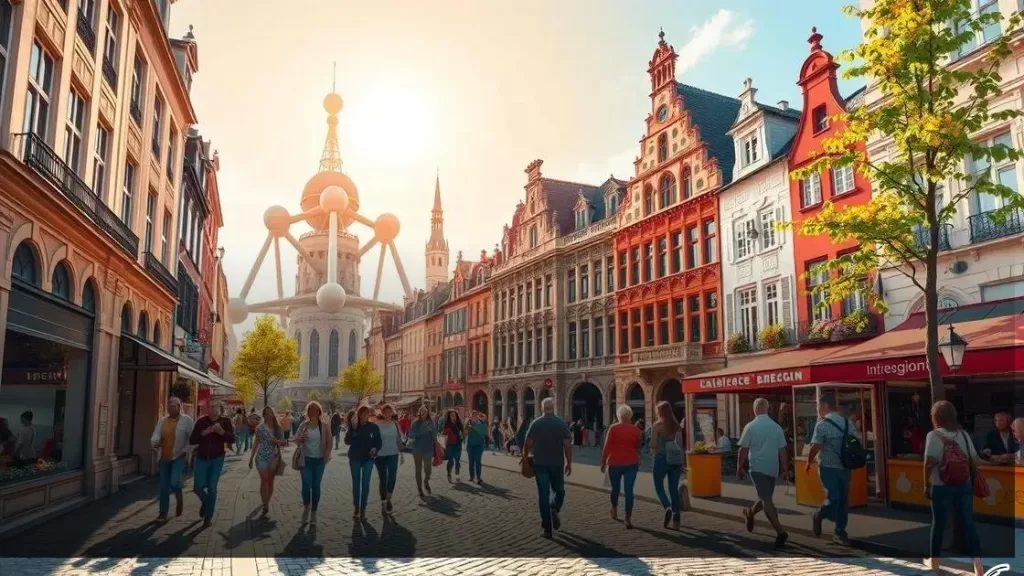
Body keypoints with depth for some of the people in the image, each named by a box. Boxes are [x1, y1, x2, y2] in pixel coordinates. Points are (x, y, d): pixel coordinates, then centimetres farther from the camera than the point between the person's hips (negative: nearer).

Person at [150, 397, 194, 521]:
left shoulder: (187, 420, -5)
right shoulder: (162, 421, 6)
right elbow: (155, 437, -2)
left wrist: (185, 451, -12)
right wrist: (155, 443, -24)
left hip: (179, 457, -4)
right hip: (164, 458, 4)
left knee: (174, 482, -18)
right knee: (164, 487, 8)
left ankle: (179, 500, 14)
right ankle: (163, 513, 19)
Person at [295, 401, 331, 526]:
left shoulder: (324, 426, -3)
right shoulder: (303, 425, 1)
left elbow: (329, 443, 0)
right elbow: (296, 440, 6)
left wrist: (326, 457, -8)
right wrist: (300, 439, -16)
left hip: (319, 460, 0)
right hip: (306, 459, 1)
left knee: (316, 486, 4)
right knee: (306, 485, -7)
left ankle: (313, 513, 15)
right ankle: (306, 507, 20)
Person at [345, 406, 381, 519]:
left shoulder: (373, 427, -3)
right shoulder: (353, 426, -4)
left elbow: (378, 442, 2)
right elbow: (347, 441, -14)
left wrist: (375, 448, -19)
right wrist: (353, 428, -24)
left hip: (368, 459, 0)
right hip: (355, 458, 0)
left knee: (365, 483, 1)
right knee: (356, 483, 7)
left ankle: (363, 510, 7)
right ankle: (356, 508, 19)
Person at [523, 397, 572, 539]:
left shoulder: (536, 423, -3)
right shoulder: (561, 423, -2)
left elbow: (528, 443, -4)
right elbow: (567, 445, -5)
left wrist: (525, 458, 12)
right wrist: (569, 463, 3)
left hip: (540, 464, 0)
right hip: (557, 464, 0)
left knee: (543, 495, 3)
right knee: (559, 490, 21)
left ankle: (547, 529, 1)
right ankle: (554, 509, -7)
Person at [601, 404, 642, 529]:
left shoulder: (613, 428, -7)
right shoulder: (635, 430, 0)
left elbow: (607, 447, -9)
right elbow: (638, 447, 10)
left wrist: (603, 462, -2)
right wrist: (638, 460, 25)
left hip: (615, 463, -1)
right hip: (631, 463, 1)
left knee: (615, 488, 18)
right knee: (629, 490, -1)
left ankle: (614, 511, 37)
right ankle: (628, 519, -8)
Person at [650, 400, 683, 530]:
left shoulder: (656, 425, -6)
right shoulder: (677, 425, 9)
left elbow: (653, 445, -8)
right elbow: (680, 445, 9)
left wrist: (653, 452, 13)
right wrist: (681, 463, 14)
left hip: (662, 457, -4)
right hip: (675, 459, 5)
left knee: (659, 486, 9)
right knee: (674, 489, 8)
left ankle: (668, 508, -17)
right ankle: (676, 521, 5)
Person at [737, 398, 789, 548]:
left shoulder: (751, 427, -8)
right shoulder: (777, 427, 3)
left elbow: (743, 450, -6)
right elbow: (782, 450, 5)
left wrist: (739, 468, 3)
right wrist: (785, 470, 11)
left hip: (757, 468, -4)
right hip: (772, 469, 4)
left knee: (766, 499, -6)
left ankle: (780, 531, -16)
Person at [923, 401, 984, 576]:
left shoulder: (934, 435, -10)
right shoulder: (963, 434, 3)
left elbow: (929, 462, -15)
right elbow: (974, 461, 3)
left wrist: (926, 484, -6)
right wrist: (971, 477, 16)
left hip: (941, 487, -3)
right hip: (964, 485, 3)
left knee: (938, 523, 10)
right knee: (968, 523, 7)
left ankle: (933, 560, 23)